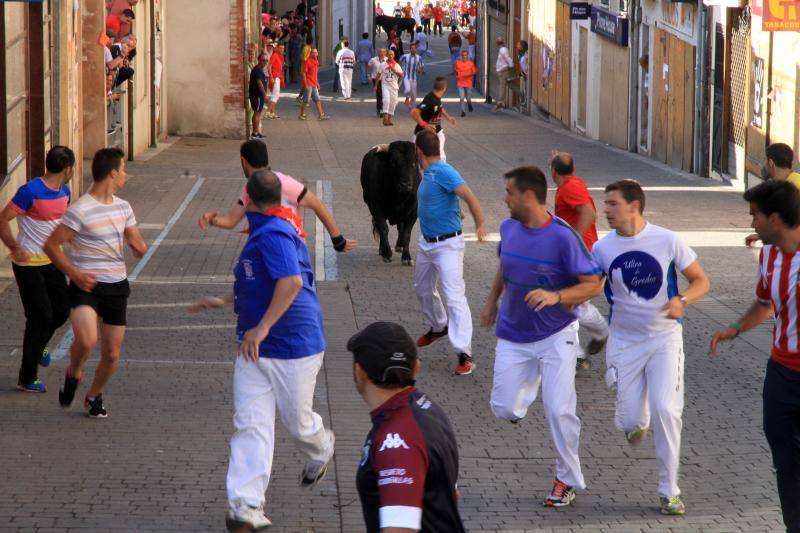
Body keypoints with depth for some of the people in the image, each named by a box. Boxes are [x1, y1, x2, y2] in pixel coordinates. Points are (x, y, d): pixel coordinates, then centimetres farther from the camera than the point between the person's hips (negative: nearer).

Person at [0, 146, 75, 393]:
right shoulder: (30, 192, -21)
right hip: (29, 264, -8)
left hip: (51, 261, 8)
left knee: (62, 310, 11)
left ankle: (37, 348, 40)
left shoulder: (64, 191, 4)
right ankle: (27, 378, 6)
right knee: (41, 316, -6)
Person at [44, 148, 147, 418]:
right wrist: (75, 274, -18)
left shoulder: (123, 207, 9)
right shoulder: (80, 210, -14)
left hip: (117, 285, 6)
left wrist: (138, 246, -7)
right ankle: (73, 374, 4)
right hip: (87, 285, -6)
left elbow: (139, 245, 18)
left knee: (112, 355, 6)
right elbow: (51, 245, -11)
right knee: (86, 340, -29)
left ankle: (94, 396, 33)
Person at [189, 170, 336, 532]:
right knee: (250, 424, -3)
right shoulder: (263, 232, 14)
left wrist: (262, 327, -30)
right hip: (254, 351, 9)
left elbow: (291, 281, -32)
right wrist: (223, 301, 33)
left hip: (293, 349, -9)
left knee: (297, 421, 9)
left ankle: (321, 451, 44)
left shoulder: (274, 234, -19)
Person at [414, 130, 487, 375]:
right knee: (423, 290, 26)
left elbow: (468, 195, -28)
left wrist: (480, 224, -33)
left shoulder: (443, 172, -21)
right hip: (426, 243, 10)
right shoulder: (428, 173, 7)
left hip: (447, 244, -10)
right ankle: (439, 327, 51)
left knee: (454, 296, -15)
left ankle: (464, 354, -18)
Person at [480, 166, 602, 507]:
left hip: (556, 335, -5)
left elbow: (593, 285, -17)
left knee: (558, 410, -9)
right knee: (503, 409, 1)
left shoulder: (562, 237, -20)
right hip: (513, 336, 5)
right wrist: (492, 300, 21)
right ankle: (527, 392, 37)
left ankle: (567, 480, 10)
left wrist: (556, 296, -31)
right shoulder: (508, 229, -2)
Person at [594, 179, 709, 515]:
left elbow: (701, 281, -2)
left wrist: (681, 300, -22)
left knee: (665, 409, -16)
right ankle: (638, 423, 43)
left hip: (665, 338, -2)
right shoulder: (603, 248, -5)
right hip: (624, 340, 2)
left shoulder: (667, 241, -10)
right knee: (629, 421, 0)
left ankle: (669, 491, -2)